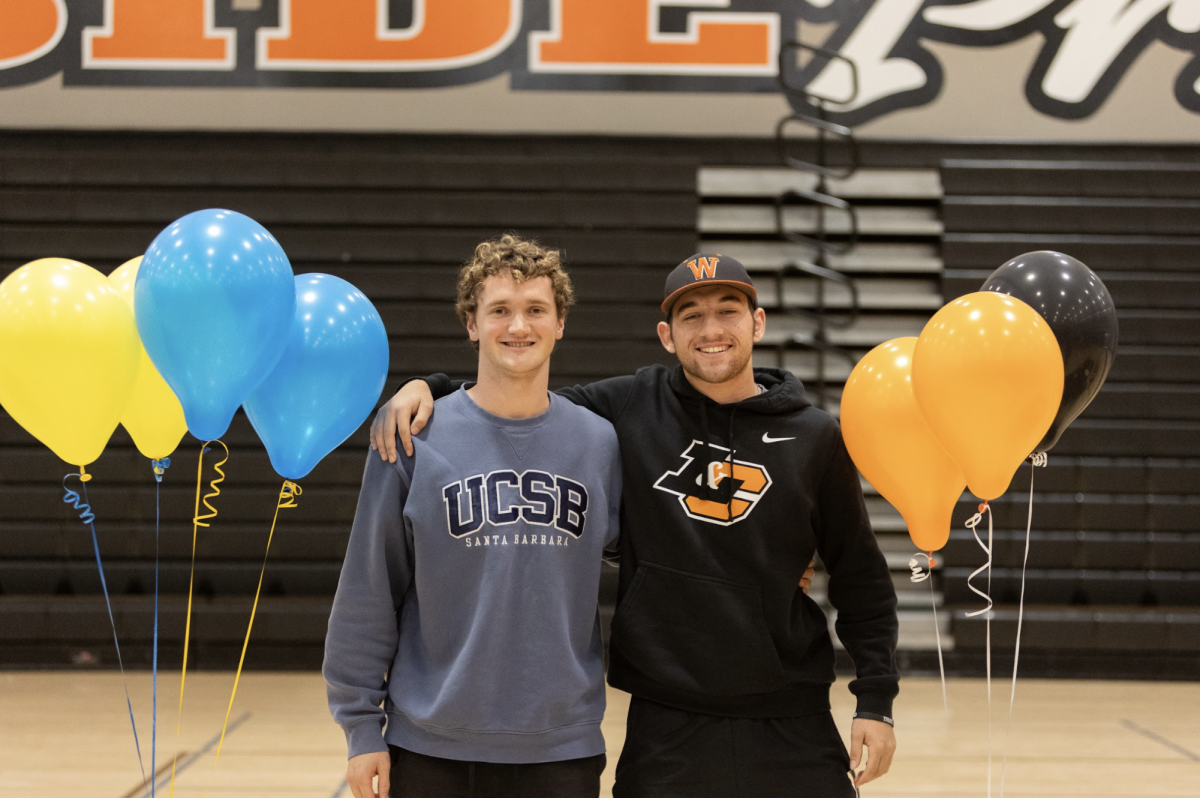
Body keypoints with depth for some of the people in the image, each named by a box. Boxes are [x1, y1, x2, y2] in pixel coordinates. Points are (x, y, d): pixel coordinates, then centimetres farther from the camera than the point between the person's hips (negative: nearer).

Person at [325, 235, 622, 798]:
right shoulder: (415, 439, -3)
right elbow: (367, 593, -2)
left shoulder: (600, 444, 4)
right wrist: (362, 726, -2)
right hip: (432, 750, -2)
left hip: (562, 751, 2)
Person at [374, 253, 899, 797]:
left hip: (793, 731, 0)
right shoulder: (629, 409, 1)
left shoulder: (814, 438, 2)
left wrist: (875, 701, 1)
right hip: (666, 730, 0)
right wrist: (428, 388, -7)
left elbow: (862, 580, 7)